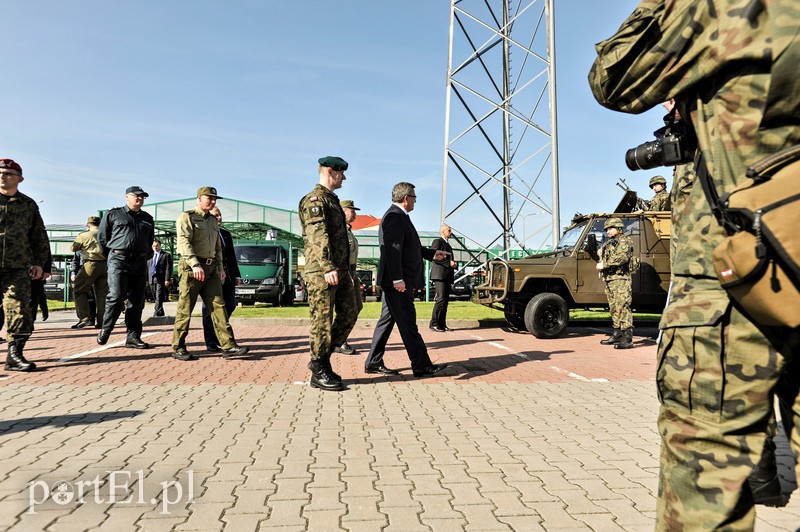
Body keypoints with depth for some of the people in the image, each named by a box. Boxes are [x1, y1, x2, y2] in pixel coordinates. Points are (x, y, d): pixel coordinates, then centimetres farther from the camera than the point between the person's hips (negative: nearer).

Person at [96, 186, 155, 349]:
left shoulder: (147, 218, 18)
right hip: (118, 260, -4)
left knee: (137, 301, 2)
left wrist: (145, 257, 14)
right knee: (116, 297, -13)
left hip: (140, 263, 4)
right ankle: (105, 330, 7)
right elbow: (101, 237, 9)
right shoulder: (113, 214, 7)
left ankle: (133, 337, 7)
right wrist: (110, 257, 8)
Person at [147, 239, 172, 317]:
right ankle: (161, 315, 18)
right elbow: (147, 268, 17)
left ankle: (156, 315, -17)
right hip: (151, 279, 6)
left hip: (161, 280, -5)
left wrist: (167, 280, -13)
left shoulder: (166, 255, 3)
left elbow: (168, 268, -4)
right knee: (155, 299, 9)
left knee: (159, 299, -13)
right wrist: (146, 279, 7)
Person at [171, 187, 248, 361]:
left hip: (211, 268, 7)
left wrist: (220, 267, 16)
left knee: (218, 306, -1)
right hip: (191, 268, -7)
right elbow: (184, 242, -15)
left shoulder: (213, 221, 21)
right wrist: (195, 264, -26)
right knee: (185, 309, -1)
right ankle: (178, 348, 8)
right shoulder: (187, 217, -2)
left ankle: (228, 346, -4)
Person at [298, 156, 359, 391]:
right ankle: (319, 372, 7)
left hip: (341, 271, 10)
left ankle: (322, 359, 20)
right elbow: (318, 236, -21)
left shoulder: (332, 200, 21)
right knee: (322, 320, -3)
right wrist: (328, 268, -30)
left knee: (349, 314, 11)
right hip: (322, 272, -10)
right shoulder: (314, 200, -9)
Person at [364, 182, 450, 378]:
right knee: (407, 323, -4)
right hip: (397, 281, -11)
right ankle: (421, 365, 2)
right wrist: (397, 279, -26)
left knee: (387, 320, 12)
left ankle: (373, 363, 17)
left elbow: (409, 246, 26)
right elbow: (392, 250, -23)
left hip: (395, 281, 11)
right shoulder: (394, 216, -14)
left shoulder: (399, 216, 19)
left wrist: (432, 254, 25)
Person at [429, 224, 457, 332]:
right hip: (439, 274, -9)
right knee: (441, 299, -15)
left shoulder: (448, 245, 27)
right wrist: (449, 263, -17)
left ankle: (442, 324, 7)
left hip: (447, 276, 9)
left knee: (445, 301, 5)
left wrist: (454, 265, 8)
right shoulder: (437, 242, -1)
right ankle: (434, 324, -13)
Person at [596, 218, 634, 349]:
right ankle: (617, 335, 20)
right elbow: (604, 258, 29)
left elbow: (622, 257, -20)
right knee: (614, 309, 12)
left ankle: (627, 339, -16)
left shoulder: (624, 240, -5)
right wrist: (601, 266, 7)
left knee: (622, 308, -14)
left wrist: (604, 264, -16)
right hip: (609, 279, 9)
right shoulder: (609, 243, 23)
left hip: (620, 279, -9)